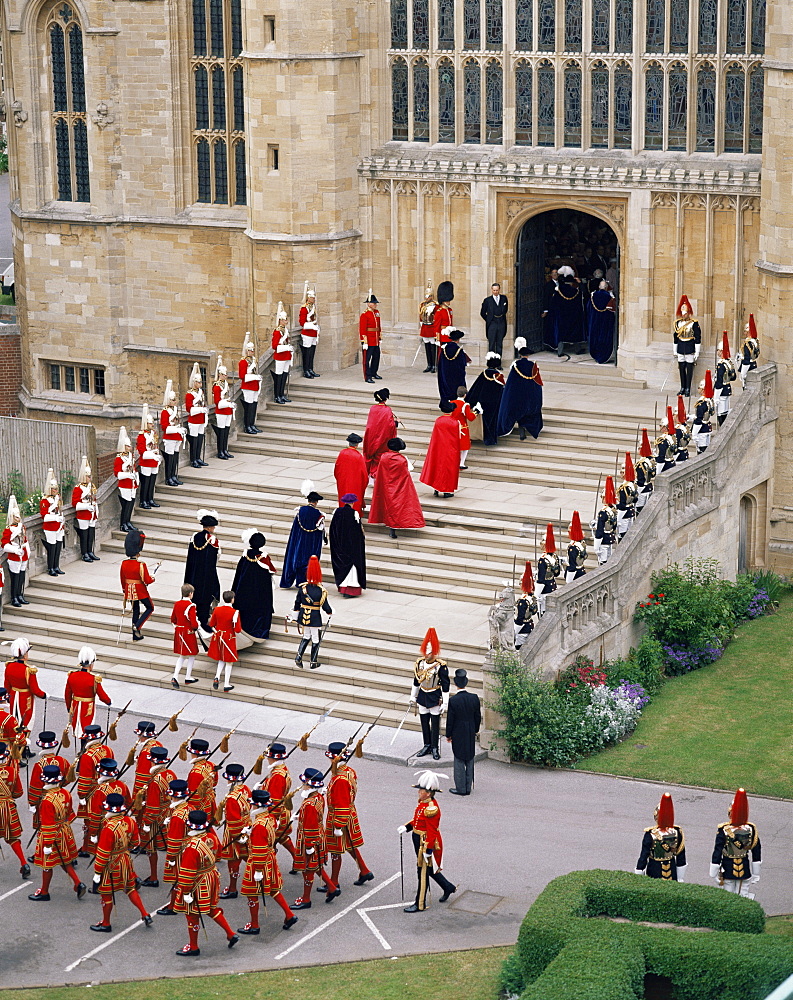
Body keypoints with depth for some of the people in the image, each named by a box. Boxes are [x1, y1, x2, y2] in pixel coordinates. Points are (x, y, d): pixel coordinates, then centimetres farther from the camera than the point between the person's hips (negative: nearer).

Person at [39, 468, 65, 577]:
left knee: (58, 547, 9)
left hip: (59, 528, 7)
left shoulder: (58, 499, 13)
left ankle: (56, 567, 18)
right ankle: (50, 569, 4)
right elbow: (44, 516, -17)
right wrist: (56, 518, -22)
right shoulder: (45, 501, -12)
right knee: (52, 548, -4)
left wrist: (62, 521, 19)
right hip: (50, 530, -7)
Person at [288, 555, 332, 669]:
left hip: (303, 617, 4)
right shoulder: (321, 591, -17)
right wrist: (330, 613, 11)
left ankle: (298, 656, 9)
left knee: (306, 637, 22)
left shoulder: (302, 587, -6)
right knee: (316, 640, 10)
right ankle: (313, 663, 16)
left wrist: (294, 616, 17)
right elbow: (325, 606, -11)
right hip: (315, 619, -4)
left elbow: (297, 603, 3)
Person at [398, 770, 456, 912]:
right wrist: (406, 828, 3)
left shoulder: (431, 808, -26)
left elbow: (432, 832, -24)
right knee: (430, 868, 24)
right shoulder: (423, 803, 4)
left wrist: (428, 850, -23)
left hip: (427, 843, -10)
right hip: (419, 841, 10)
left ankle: (420, 904, 12)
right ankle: (448, 887, 42)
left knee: (423, 872, 1)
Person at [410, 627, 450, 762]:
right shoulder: (420, 663, 0)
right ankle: (427, 745, 25)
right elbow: (416, 681, 12)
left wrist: (445, 703, -12)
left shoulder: (441, 666, -15)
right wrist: (413, 696, 16)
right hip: (422, 696, 5)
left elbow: (445, 685, -12)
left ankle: (435, 748, 12)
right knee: (424, 722, 12)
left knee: (435, 724, 2)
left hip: (435, 698, -5)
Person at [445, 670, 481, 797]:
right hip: (471, 734, 4)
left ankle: (461, 788, 8)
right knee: (470, 760, 13)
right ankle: (468, 787, 19)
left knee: (459, 761, 5)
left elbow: (450, 719, -11)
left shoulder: (453, 700, -18)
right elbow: (478, 717, 3)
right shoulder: (474, 698, -7)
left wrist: (448, 735, 1)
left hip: (458, 734, -4)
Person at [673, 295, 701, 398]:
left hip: (690, 350, -4)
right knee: (681, 369, 8)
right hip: (681, 350, 4)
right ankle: (682, 388, 17)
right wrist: (675, 351, 13)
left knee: (689, 369, -1)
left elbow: (698, 338, -5)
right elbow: (675, 337, 14)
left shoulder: (694, 323, -6)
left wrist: (697, 352, -7)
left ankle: (688, 389, 4)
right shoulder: (678, 323, 8)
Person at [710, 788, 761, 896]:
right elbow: (757, 853, -1)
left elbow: (717, 853, -14)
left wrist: (713, 874, -3)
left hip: (728, 870, -2)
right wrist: (756, 874, 10)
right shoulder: (751, 829, -11)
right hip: (745, 870, 2)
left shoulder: (723, 830, -20)